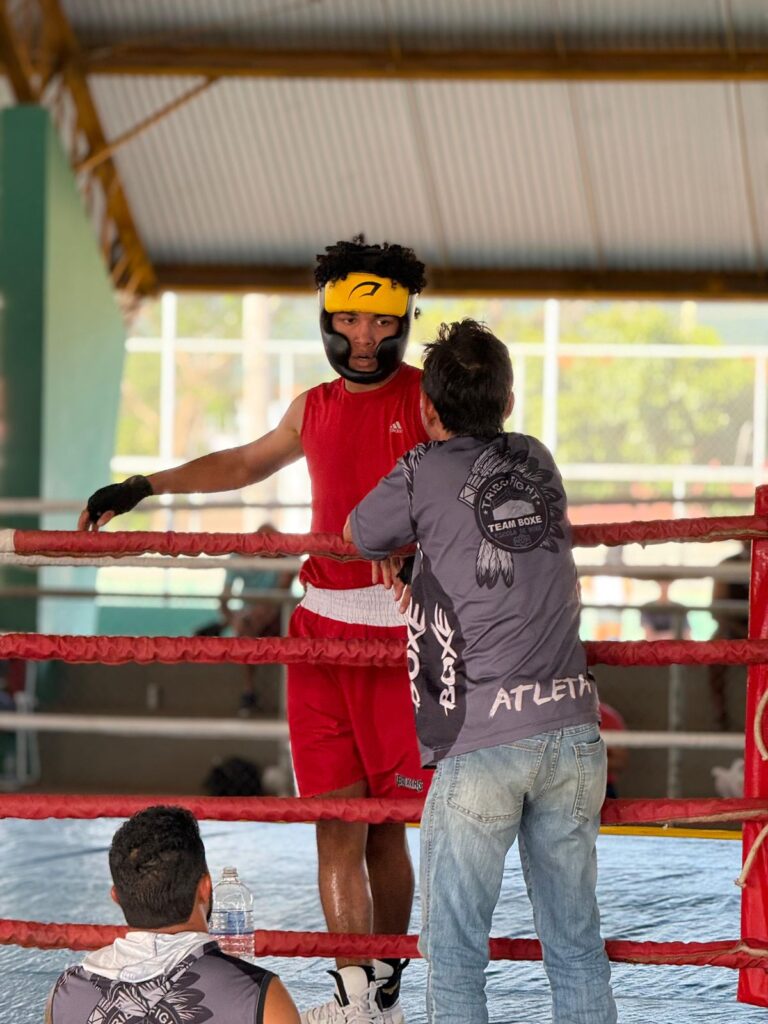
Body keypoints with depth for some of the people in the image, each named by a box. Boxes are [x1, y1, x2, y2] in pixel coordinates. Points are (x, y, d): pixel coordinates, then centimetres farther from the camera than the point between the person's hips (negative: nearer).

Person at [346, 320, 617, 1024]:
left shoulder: (422, 475, -1)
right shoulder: (537, 462, 13)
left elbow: (356, 537, 18)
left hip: (482, 745, -5)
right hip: (573, 733, 5)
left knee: (455, 952, 2)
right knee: (577, 945, 9)